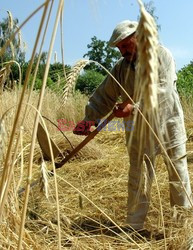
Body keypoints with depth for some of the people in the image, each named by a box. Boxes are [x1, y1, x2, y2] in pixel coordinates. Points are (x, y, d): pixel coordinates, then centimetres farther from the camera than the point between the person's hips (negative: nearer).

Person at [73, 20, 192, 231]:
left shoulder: (162, 55, -9)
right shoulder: (120, 68, 1)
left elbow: (161, 90, -21)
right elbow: (103, 96, 0)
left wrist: (134, 107, -30)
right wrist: (89, 118, -13)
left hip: (169, 124, -2)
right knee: (138, 178, 4)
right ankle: (133, 227, 15)